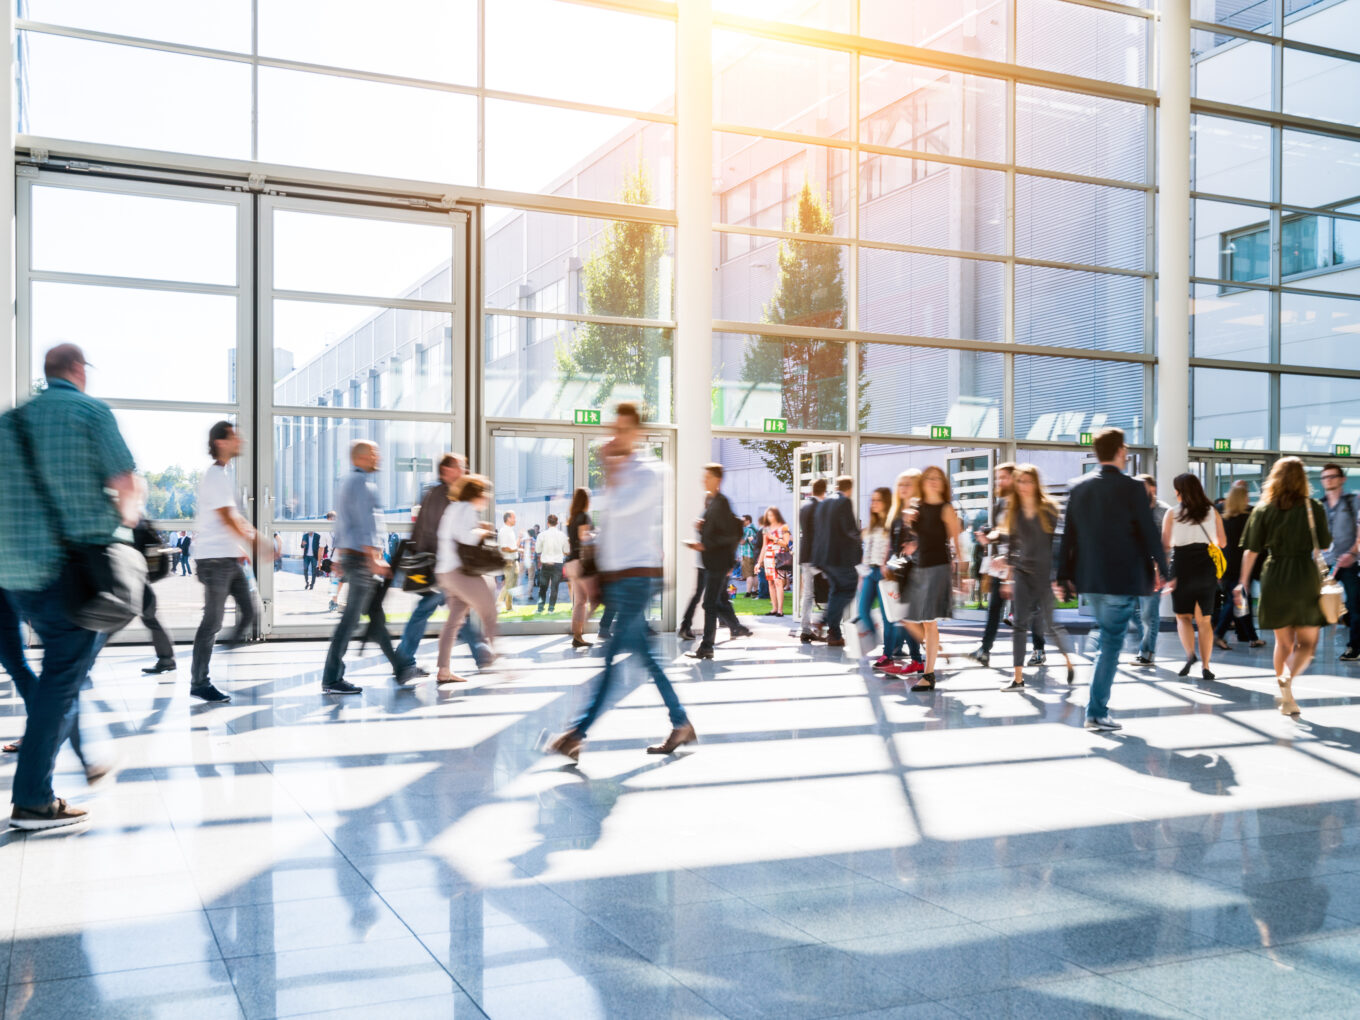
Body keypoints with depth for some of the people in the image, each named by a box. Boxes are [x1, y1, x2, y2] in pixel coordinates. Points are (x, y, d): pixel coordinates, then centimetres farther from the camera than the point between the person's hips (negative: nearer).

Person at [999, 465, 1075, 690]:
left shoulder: (1048, 508, -5)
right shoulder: (1013, 511, 6)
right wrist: (1008, 578, 11)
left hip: (1046, 572, -4)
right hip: (1022, 572, 4)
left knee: (1051, 624, 2)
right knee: (1019, 625, -1)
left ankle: (1069, 662, 29)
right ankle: (1018, 678, 2)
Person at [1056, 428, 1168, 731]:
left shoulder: (1078, 488, 3)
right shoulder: (1132, 488, -12)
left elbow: (1068, 533, 6)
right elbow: (1149, 533, -8)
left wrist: (1065, 574, 11)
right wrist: (1162, 570, 5)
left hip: (1089, 579, 5)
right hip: (1123, 579, -5)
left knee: (1107, 637, 24)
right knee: (1111, 643, 1)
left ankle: (1098, 705, 27)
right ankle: (1096, 712, 2)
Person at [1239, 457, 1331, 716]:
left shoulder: (1263, 509, 1)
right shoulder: (1313, 508, -4)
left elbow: (1251, 550, -1)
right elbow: (1325, 544, 2)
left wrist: (1243, 582, 4)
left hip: (1274, 579, 2)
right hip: (1306, 577, -2)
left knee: (1283, 641, 14)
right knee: (1307, 642, 6)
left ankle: (1285, 698, 15)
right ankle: (1289, 678, -22)